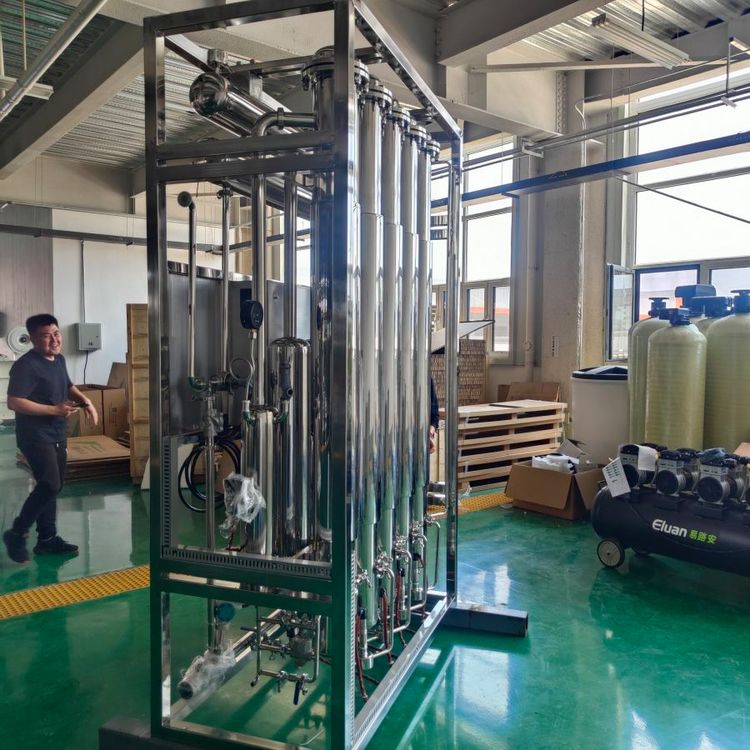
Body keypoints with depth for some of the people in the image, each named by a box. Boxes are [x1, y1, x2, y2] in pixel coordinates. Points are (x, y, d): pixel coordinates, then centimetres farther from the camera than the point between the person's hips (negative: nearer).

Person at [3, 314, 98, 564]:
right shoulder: (26, 366, -19)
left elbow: (68, 386, 25)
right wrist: (54, 409, -24)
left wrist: (86, 402, 6)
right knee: (49, 485, -16)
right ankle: (17, 534, 2)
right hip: (35, 436, -9)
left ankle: (47, 539, 22)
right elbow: (14, 402, -25)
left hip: (56, 434, 9)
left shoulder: (59, 360, 9)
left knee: (53, 486, 12)